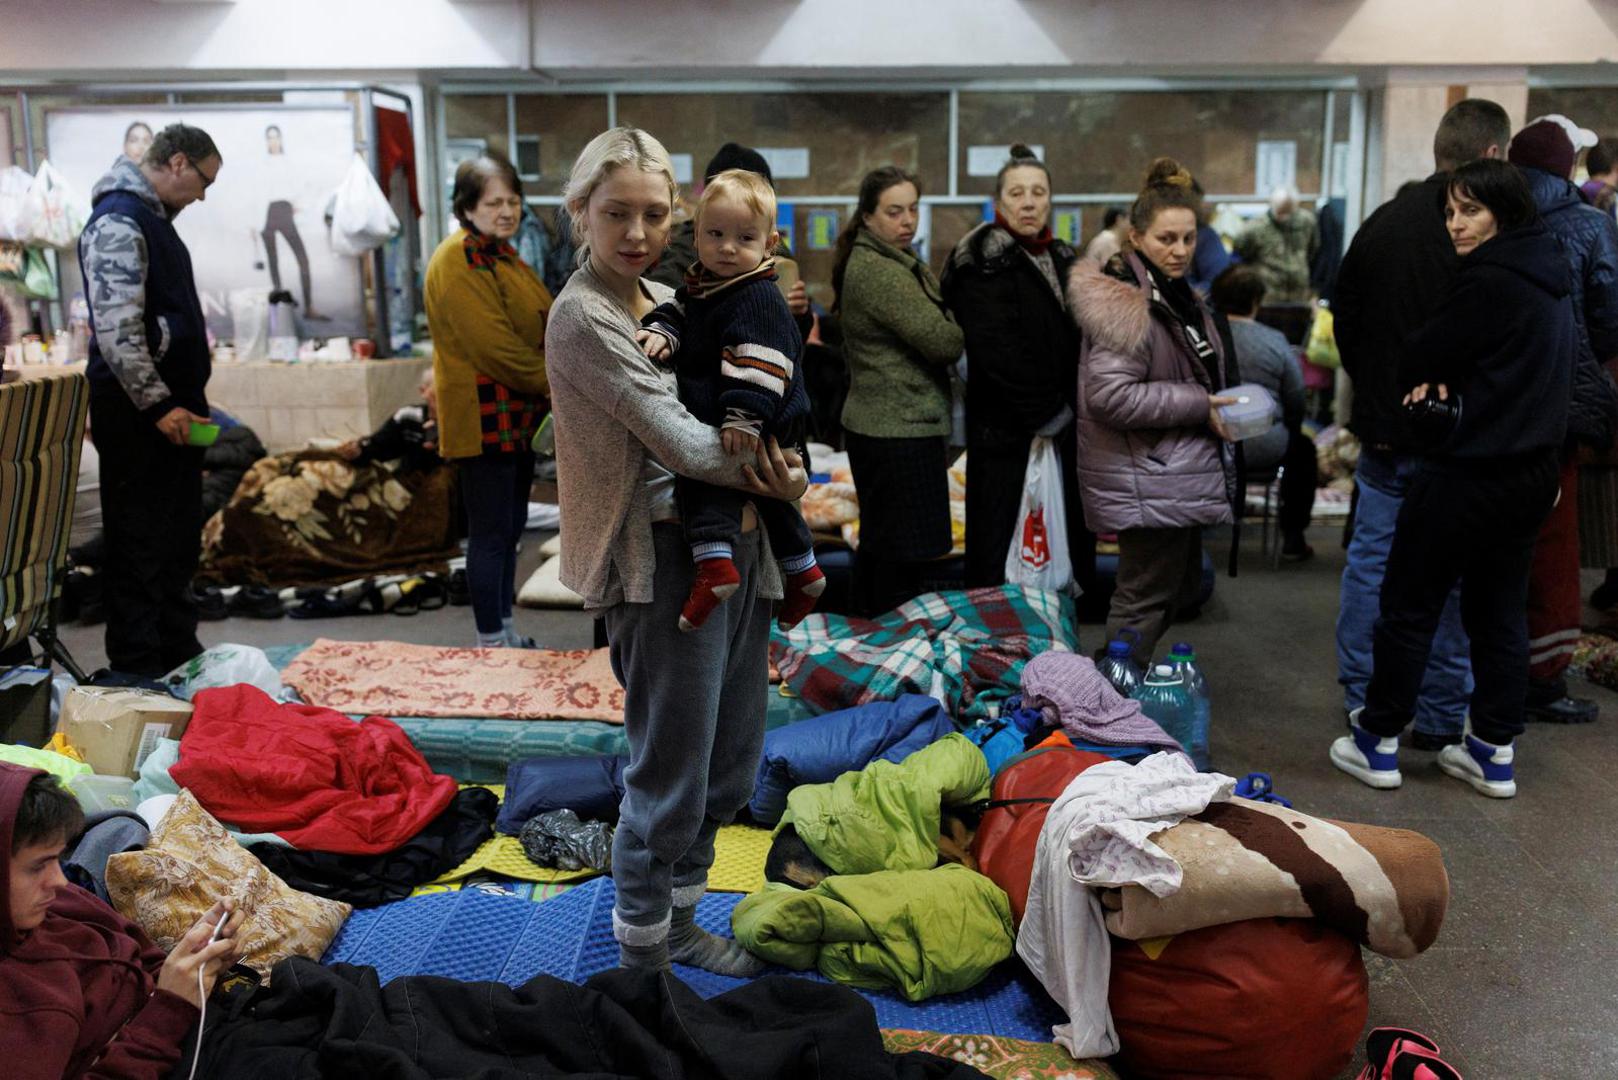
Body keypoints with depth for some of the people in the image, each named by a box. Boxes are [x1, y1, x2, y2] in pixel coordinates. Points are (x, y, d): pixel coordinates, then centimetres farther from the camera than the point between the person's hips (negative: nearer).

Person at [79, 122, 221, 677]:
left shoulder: (155, 218, 18)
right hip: (137, 410, -10)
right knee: (140, 548, -3)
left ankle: (180, 657, 25)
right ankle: (138, 670, 5)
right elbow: (116, 329, -21)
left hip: (172, 404, 10)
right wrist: (157, 404, -21)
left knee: (179, 545, 15)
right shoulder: (118, 222, -14)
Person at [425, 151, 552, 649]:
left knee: (510, 528, 15)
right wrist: (557, 383, -15)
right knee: (491, 532, -3)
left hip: (517, 416, 10)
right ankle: (491, 643, 7)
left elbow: (537, 330, 19)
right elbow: (496, 346, -22)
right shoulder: (458, 263, -15)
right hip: (484, 417, -10)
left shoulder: (501, 254, 16)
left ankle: (505, 632, 26)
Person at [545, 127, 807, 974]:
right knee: (670, 775, 1)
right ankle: (641, 955, 20)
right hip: (665, 562, -9)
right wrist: (778, 480, -8)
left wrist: (773, 466, -7)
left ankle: (679, 923, 36)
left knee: (730, 762, 18)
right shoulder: (582, 317, -12)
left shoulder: (669, 301, 12)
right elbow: (677, 437, -18)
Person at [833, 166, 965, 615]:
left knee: (878, 545, 18)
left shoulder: (895, 262, 15)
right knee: (902, 559, -5)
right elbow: (944, 343, -20)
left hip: (876, 425, 11)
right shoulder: (879, 271, -17)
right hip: (900, 431, -11)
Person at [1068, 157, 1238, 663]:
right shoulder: (1128, 302, -19)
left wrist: (1215, 405, 13)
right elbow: (1109, 395, -28)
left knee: (1180, 582, 19)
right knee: (1146, 599, -3)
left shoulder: (1174, 293, 14)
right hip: (1146, 480, -11)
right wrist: (1197, 406, -22)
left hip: (1176, 472, 11)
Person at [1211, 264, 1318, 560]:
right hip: (1263, 449, -2)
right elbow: (1296, 401, 0)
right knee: (1303, 448, 30)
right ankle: (1292, 539, 29)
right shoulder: (1275, 341, -7)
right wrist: (1288, 431, 21)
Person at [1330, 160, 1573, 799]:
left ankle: (1378, 743, 12)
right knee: (1501, 609, 14)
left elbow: (1417, 359, -13)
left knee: (1410, 605, 2)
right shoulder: (1550, 282, 12)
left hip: (1470, 474, -9)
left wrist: (1426, 380, 8)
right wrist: (1443, 381, -2)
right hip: (1532, 472, 9)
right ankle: (1495, 752, 20)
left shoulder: (1488, 283, -17)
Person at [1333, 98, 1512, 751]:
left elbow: (1344, 316, 13)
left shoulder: (1381, 222, 5)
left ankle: (1361, 697, 22)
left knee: (1371, 557, 13)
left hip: (1383, 425, 5)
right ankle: (1440, 715, 13)